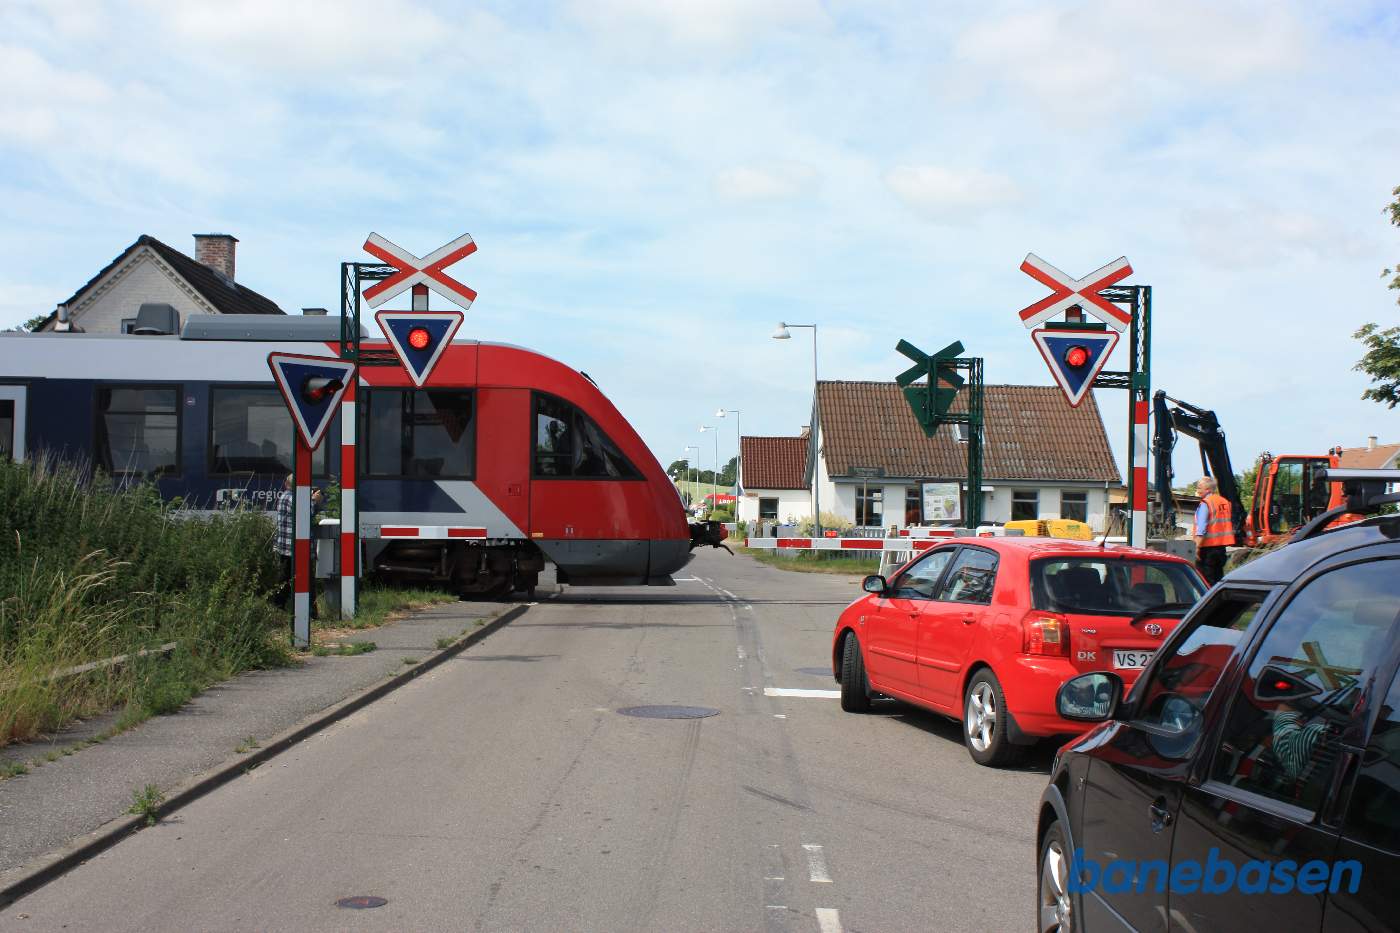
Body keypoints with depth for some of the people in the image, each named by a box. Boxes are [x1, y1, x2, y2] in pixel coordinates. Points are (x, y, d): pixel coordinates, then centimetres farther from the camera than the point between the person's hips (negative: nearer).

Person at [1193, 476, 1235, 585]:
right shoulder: (1225, 502, 10)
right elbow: (1230, 525, 15)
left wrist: (1198, 547, -18)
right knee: (1218, 577, 14)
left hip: (1208, 546, -7)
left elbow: (1201, 528, -19)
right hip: (1222, 546, 7)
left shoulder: (1205, 504, -13)